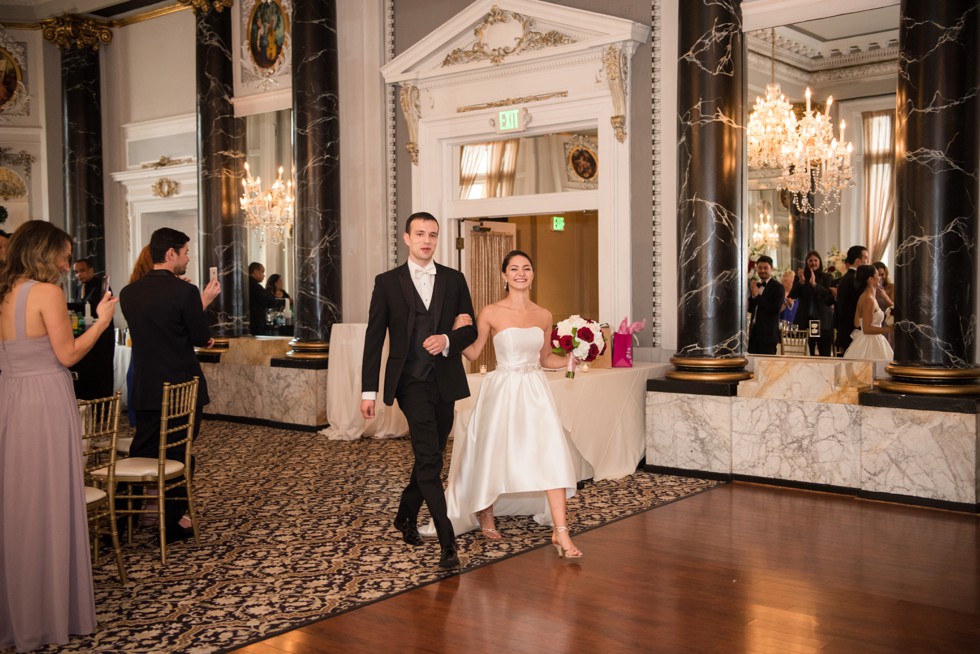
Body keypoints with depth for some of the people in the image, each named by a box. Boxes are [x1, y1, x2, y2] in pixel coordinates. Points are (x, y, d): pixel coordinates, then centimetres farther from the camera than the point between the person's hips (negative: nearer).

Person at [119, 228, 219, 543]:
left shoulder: (129, 292, 2)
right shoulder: (184, 291, -16)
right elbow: (201, 338, -10)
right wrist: (204, 301, 4)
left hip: (145, 388, 5)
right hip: (181, 387, -4)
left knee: (141, 452, 16)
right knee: (179, 456, 8)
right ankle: (173, 522, 15)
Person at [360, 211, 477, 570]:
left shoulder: (454, 280, 8)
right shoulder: (387, 282, 1)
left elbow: (470, 329, 8)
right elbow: (374, 339, 0)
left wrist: (447, 339, -15)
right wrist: (368, 391, -4)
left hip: (445, 381, 4)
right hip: (411, 382, -4)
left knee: (430, 456, 15)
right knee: (429, 458, -13)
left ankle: (406, 516, 38)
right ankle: (446, 541, -10)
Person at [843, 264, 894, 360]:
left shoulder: (863, 297, 11)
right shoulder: (869, 300, -17)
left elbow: (857, 324, 17)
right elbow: (867, 329, -20)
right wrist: (888, 329, -22)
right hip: (870, 343, -9)